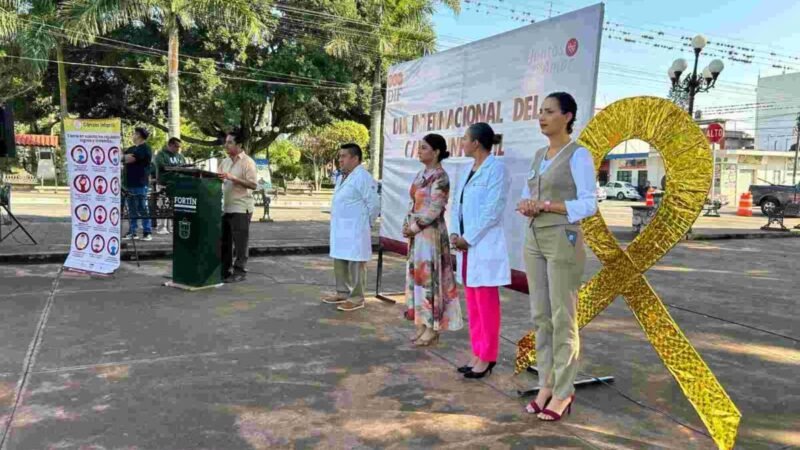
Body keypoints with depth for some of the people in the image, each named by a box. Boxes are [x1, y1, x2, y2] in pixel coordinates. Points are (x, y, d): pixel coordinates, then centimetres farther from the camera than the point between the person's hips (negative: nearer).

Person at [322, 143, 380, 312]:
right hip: (340, 229, 10)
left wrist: (366, 223, -7)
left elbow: (374, 203, -17)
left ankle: (357, 298, 7)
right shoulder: (343, 176, 14)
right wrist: (336, 222, 17)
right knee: (339, 263, 16)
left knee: (355, 264, -2)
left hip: (355, 230, -10)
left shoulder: (362, 177, -16)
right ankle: (342, 292, 29)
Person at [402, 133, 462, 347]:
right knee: (417, 275, 11)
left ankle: (432, 329, 6)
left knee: (430, 277, -3)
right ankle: (422, 324, 21)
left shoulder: (440, 177, -13)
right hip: (417, 233, 9)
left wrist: (414, 227, -13)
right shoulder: (422, 174, 14)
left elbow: (434, 210, -18)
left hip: (431, 233, -9)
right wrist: (407, 225, 3)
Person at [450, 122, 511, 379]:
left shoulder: (496, 168, -10)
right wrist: (455, 234, 0)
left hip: (485, 246, -8)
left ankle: (487, 357, 11)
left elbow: (492, 211, -16)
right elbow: (457, 204, 15)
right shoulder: (469, 170, 15)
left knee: (486, 305, 0)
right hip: (466, 246, 8)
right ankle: (478, 354, 23)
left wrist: (468, 239, -13)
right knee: (473, 304, 13)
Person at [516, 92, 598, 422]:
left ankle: (564, 392, 10)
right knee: (540, 316, 10)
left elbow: (588, 205, -13)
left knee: (563, 319, -1)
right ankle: (546, 385, 20)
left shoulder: (578, 154, -8)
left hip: (563, 240, -7)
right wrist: (526, 205, -4)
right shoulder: (539, 155, 14)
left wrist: (546, 205, -18)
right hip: (534, 239, 7)